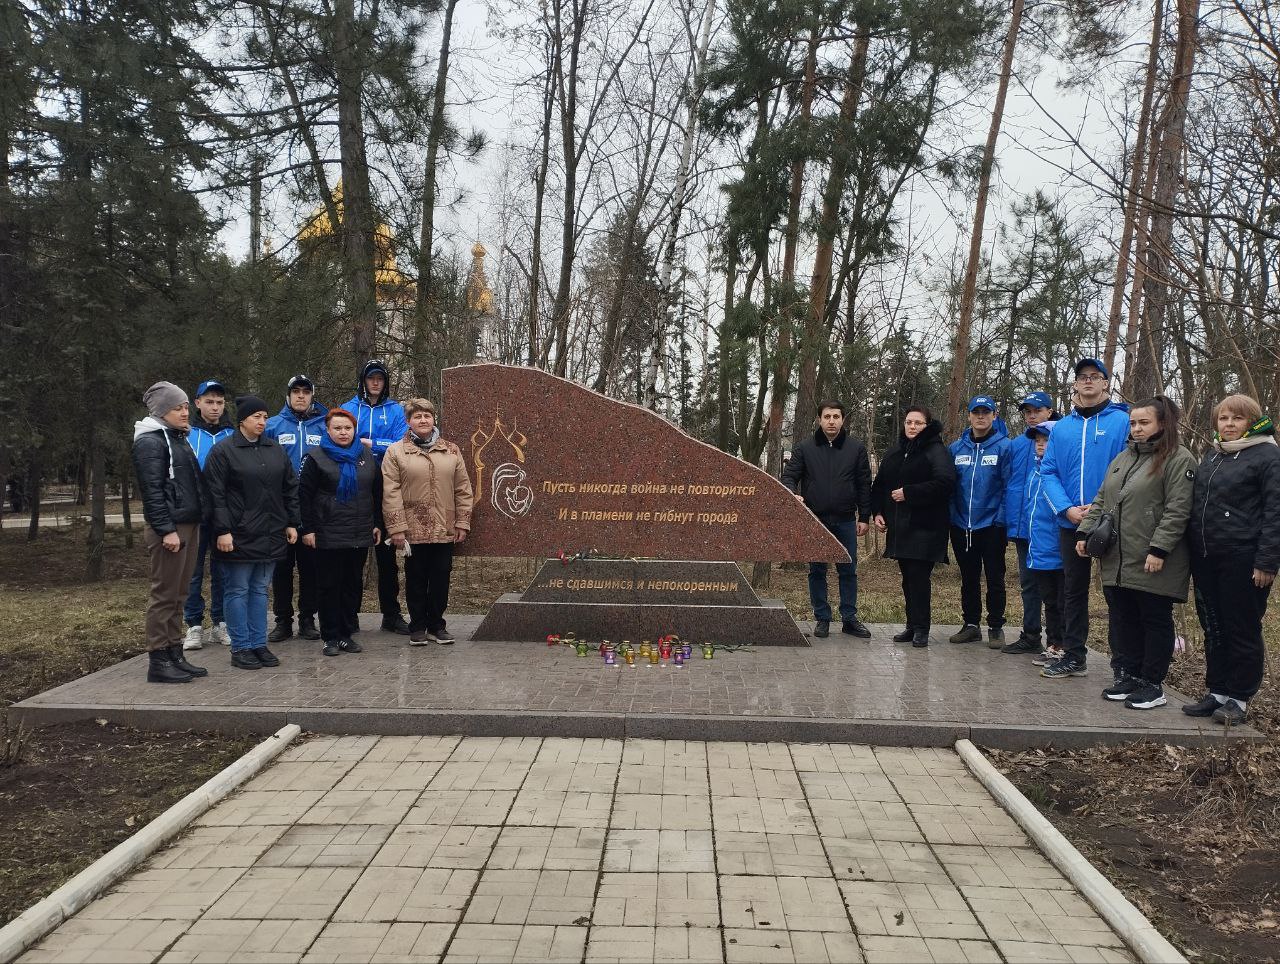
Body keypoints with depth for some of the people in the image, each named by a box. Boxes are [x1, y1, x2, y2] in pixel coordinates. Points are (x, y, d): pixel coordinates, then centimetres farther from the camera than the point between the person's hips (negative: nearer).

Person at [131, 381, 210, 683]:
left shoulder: (178, 439, 19)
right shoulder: (150, 442, -10)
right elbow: (152, 490, -17)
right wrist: (166, 530, -21)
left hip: (188, 525, 9)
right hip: (169, 529, -9)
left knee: (177, 594, 12)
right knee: (164, 594, -5)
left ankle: (175, 655, 18)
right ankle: (158, 661, 0)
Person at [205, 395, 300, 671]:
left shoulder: (275, 449, 12)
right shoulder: (223, 450, -5)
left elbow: (290, 488, 15)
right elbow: (216, 494, -10)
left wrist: (292, 523, 10)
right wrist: (222, 531, -16)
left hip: (271, 535, 6)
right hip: (239, 535, -5)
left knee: (260, 590, 12)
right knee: (238, 591, 2)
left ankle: (259, 644, 18)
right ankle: (240, 648, 9)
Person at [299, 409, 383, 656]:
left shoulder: (366, 456, 10)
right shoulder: (316, 457, -2)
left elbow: (377, 493, 15)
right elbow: (304, 494, -4)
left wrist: (377, 524, 11)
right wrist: (307, 529, -8)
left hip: (360, 534, 4)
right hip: (328, 535, -4)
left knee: (353, 584, 8)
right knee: (329, 586, 2)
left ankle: (347, 633, 18)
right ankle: (331, 637, 10)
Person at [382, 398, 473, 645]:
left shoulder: (451, 451, 8)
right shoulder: (396, 452, 0)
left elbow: (463, 490, 8)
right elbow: (390, 493, -5)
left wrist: (462, 523, 3)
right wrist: (396, 527, -10)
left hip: (444, 530, 2)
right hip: (413, 531, -2)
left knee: (441, 580, 8)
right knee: (416, 580, 8)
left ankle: (436, 625, 22)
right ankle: (417, 627, 20)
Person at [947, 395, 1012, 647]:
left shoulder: (1004, 446, -6)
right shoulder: (956, 448, 6)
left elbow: (1009, 486, -8)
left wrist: (1003, 521, -14)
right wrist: (951, 516, 1)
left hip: (991, 525, -4)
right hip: (961, 526, 4)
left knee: (995, 579, 6)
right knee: (968, 579, 13)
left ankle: (996, 627, 17)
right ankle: (971, 624, 24)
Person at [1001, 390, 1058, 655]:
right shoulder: (1016, 444, 11)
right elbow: (1008, 482, 14)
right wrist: (1009, 518, 8)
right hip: (1023, 523, 6)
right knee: (1028, 583, 13)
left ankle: (1059, 640, 11)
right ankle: (1031, 636, 22)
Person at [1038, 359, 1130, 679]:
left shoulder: (1123, 421, -4)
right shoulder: (1062, 428, 9)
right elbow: (1049, 472, 5)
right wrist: (1067, 509, -10)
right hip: (1071, 523, 5)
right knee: (1073, 589, 12)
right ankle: (1073, 656, 23)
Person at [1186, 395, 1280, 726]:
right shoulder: (1212, 456, 15)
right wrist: (1193, 552, 13)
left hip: (1242, 559, -7)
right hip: (1205, 558, 7)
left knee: (1242, 631, 3)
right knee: (1213, 628, 13)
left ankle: (1239, 698, 14)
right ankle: (1217, 692, 23)